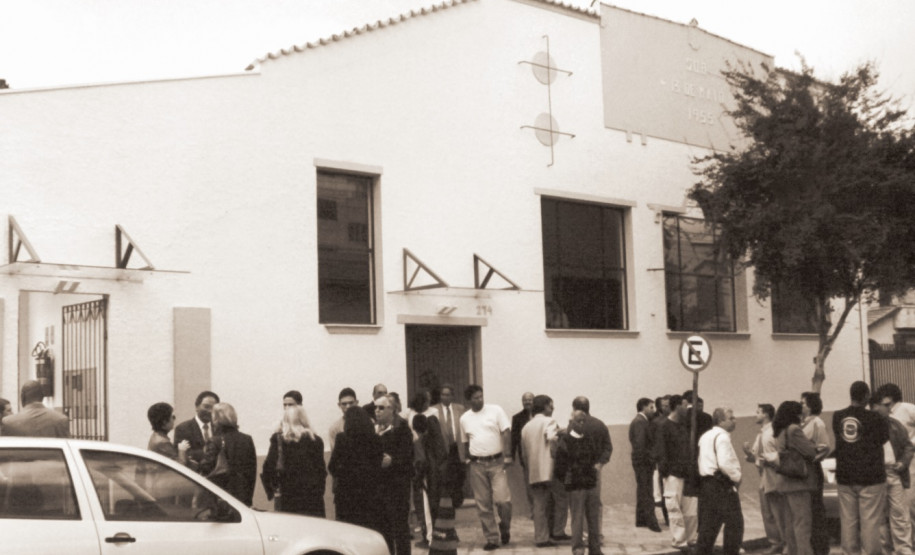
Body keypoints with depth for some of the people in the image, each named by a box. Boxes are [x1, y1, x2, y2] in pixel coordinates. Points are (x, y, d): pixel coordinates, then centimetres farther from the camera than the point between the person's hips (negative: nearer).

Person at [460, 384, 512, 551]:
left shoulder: (496, 410, -1)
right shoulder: (465, 418, 9)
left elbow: (506, 433, -6)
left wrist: (507, 455, -13)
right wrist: (468, 458, 6)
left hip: (496, 462, -3)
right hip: (477, 465, 3)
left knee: (502, 499, -13)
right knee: (483, 505, 4)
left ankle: (505, 528, 15)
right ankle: (492, 539, 14)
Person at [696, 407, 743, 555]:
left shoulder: (706, 436, 18)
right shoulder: (722, 437, -13)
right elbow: (724, 463, -25)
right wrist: (737, 477, -11)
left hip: (706, 482, 9)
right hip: (721, 484, -9)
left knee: (708, 524, 11)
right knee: (734, 522, -1)